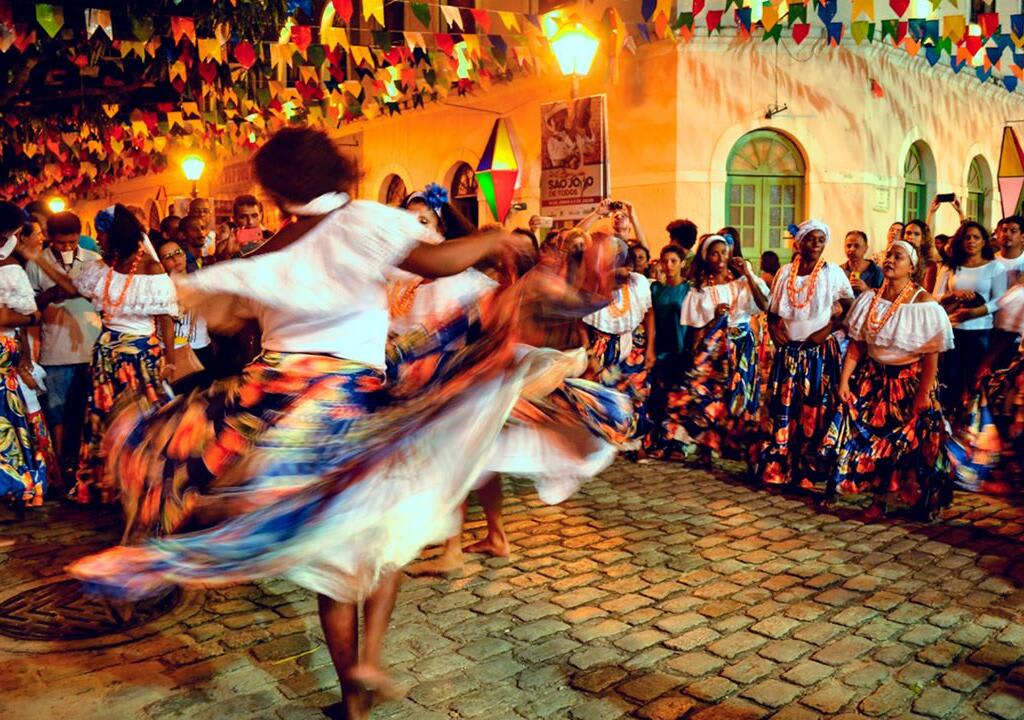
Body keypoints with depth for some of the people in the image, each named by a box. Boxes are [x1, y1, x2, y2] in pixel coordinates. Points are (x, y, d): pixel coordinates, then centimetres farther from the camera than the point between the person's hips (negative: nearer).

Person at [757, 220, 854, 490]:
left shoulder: (833, 273, 0)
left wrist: (829, 329, -13)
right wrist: (773, 327, -2)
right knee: (781, 408, 1)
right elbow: (773, 310, 17)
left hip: (820, 352, -2)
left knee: (814, 411, -1)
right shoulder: (785, 273, 8)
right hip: (788, 351, 3)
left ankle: (808, 470, 8)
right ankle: (777, 467, 9)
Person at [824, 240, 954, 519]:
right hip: (873, 378, 4)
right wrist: (844, 380, -3)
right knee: (868, 436, 6)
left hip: (908, 382, -4)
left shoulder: (924, 303, -13)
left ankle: (915, 500, 26)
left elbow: (931, 355, -14)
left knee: (908, 443, 5)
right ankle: (880, 498, 22)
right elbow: (856, 345, 1)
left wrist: (923, 394, -16)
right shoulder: (869, 298, 0)